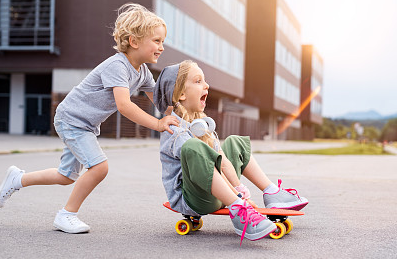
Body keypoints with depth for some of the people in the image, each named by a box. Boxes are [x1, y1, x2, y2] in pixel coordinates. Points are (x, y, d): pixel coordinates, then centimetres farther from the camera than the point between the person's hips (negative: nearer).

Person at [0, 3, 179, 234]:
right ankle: (67, 215, -4)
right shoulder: (116, 65, -28)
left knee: (68, 175, 15)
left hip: (87, 125, 9)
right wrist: (157, 124, -40)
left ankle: (19, 179, 36)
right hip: (71, 118, -9)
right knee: (99, 166, -22)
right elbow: (123, 105, -39)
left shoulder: (142, 72, 0)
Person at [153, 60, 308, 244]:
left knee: (234, 143, 21)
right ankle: (239, 213, -42)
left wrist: (238, 187, -11)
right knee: (193, 148, -37)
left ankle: (272, 194, 12)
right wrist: (236, 195, -29)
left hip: (216, 194, 10)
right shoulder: (174, 129, -16)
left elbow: (223, 160, 2)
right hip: (189, 199, -9)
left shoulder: (202, 123, 12)